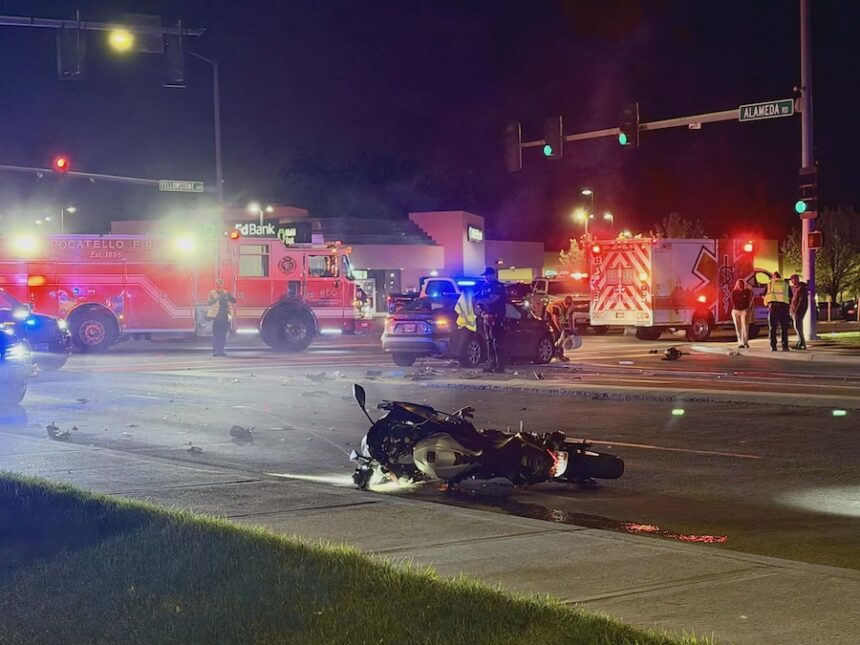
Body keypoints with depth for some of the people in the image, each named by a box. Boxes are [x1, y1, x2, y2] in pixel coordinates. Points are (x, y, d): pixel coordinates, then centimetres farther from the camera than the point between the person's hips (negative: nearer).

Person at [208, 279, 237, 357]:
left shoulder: (226, 293, 11)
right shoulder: (212, 293, 1)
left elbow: (234, 301, 1)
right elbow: (210, 303, -15)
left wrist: (230, 296, -20)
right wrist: (218, 298, -28)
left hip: (225, 317, 4)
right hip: (216, 317, -4)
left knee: (223, 335, 5)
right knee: (216, 334, -6)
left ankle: (221, 351, 11)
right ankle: (215, 351, -6)